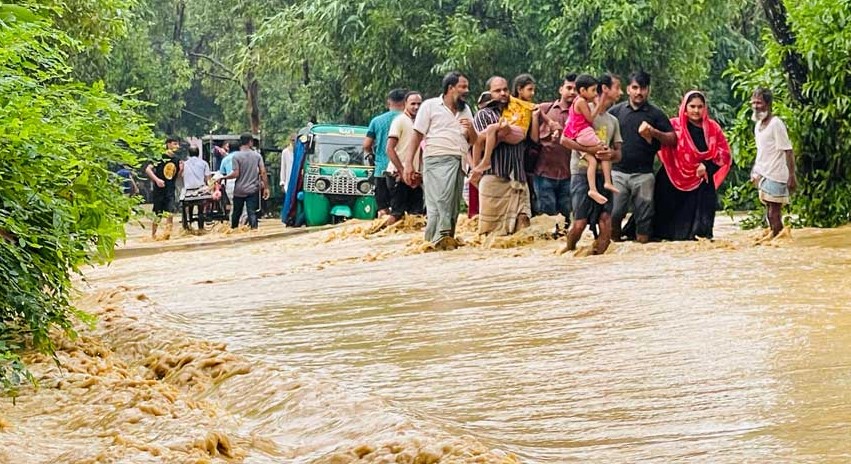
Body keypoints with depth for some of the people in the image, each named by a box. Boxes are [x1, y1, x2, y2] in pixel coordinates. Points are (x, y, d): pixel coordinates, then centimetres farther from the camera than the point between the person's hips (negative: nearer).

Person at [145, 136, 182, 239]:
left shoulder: (177, 159, 8)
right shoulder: (161, 157, -8)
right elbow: (148, 169, -11)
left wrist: (181, 169, -4)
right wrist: (156, 179, -23)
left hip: (171, 190, 4)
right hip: (159, 190, -4)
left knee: (170, 214, -8)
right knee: (158, 215, 4)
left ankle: (167, 234, -3)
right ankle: (153, 235, 21)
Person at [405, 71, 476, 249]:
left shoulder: (465, 110, 22)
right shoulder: (430, 106, 5)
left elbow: (473, 141, 23)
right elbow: (416, 137, 2)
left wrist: (471, 129, -1)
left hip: (459, 163, 6)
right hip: (438, 160, -6)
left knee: (454, 205, 2)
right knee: (441, 200, -18)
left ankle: (448, 237, 4)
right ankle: (440, 237, -22)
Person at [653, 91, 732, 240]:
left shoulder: (713, 128, 6)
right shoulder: (674, 126, -1)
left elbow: (724, 153, 6)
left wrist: (707, 165, -8)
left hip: (703, 182, 2)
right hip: (675, 181, -2)